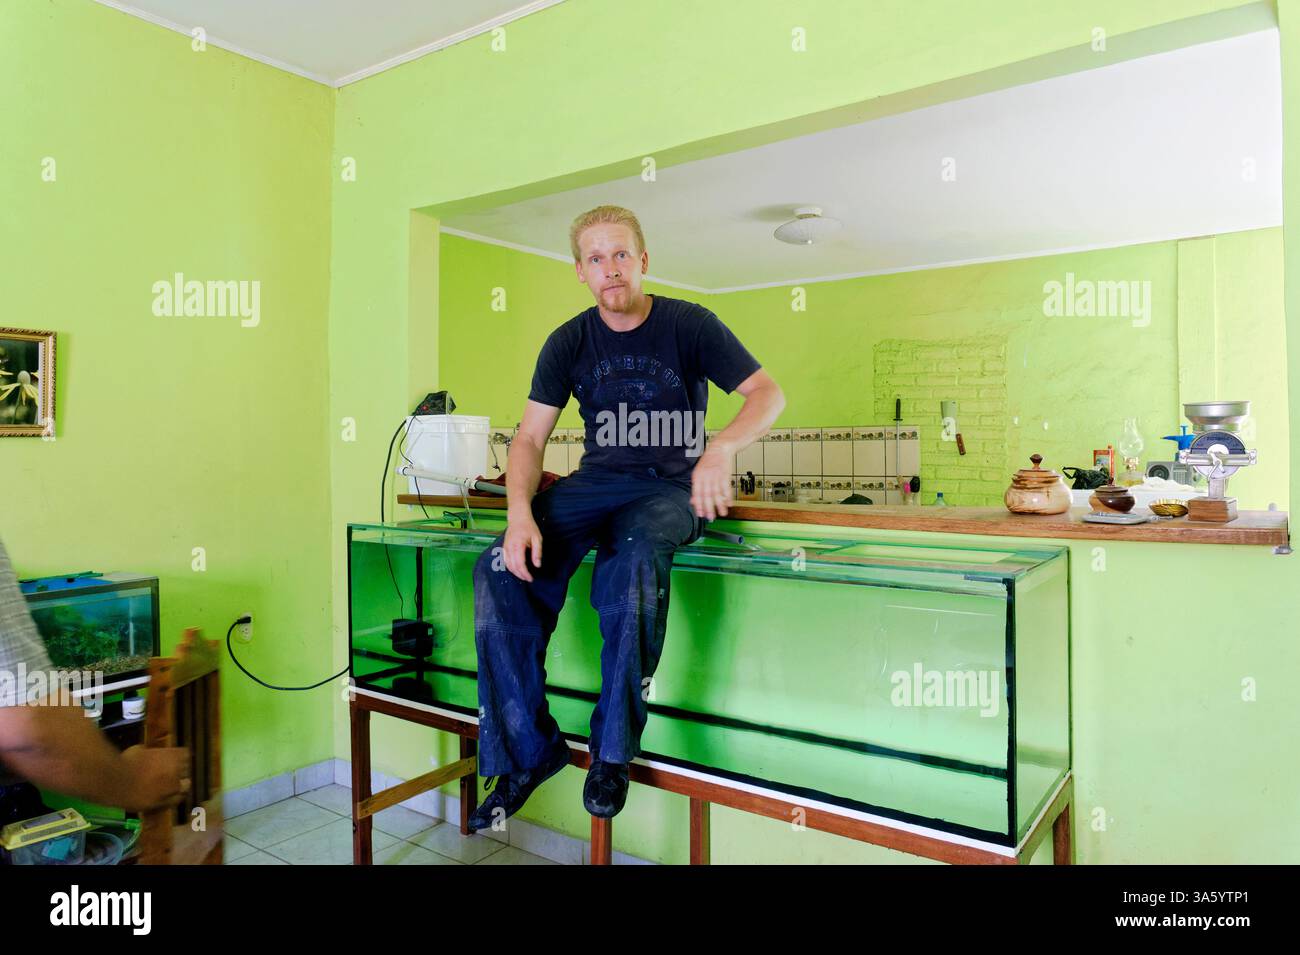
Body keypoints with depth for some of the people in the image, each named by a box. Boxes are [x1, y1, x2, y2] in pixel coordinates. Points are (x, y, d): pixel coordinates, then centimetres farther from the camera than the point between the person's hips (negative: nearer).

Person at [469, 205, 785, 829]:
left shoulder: (688, 325, -2)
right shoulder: (569, 343, 6)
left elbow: (767, 393, -7)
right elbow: (530, 437, 3)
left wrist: (722, 448, -29)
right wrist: (521, 512, -17)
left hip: (671, 487, -3)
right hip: (595, 482, 4)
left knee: (632, 562, -38)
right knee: (499, 570, -22)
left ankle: (613, 749, -19)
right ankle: (526, 751, -7)